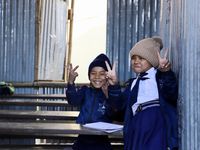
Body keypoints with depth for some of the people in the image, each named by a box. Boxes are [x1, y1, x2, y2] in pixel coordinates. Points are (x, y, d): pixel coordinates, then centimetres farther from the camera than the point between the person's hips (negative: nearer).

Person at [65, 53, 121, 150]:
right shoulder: (85, 90, 4)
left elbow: (114, 115, -15)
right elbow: (73, 100, -16)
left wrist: (107, 96, -30)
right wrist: (71, 82, -32)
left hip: (101, 142, -2)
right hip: (83, 140, 2)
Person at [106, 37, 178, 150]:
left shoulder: (161, 77, 3)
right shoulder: (133, 83, 22)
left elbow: (172, 94, -16)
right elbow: (121, 104, 14)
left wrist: (166, 73, -31)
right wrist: (114, 85, 2)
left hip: (157, 132, -6)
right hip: (137, 134, 6)